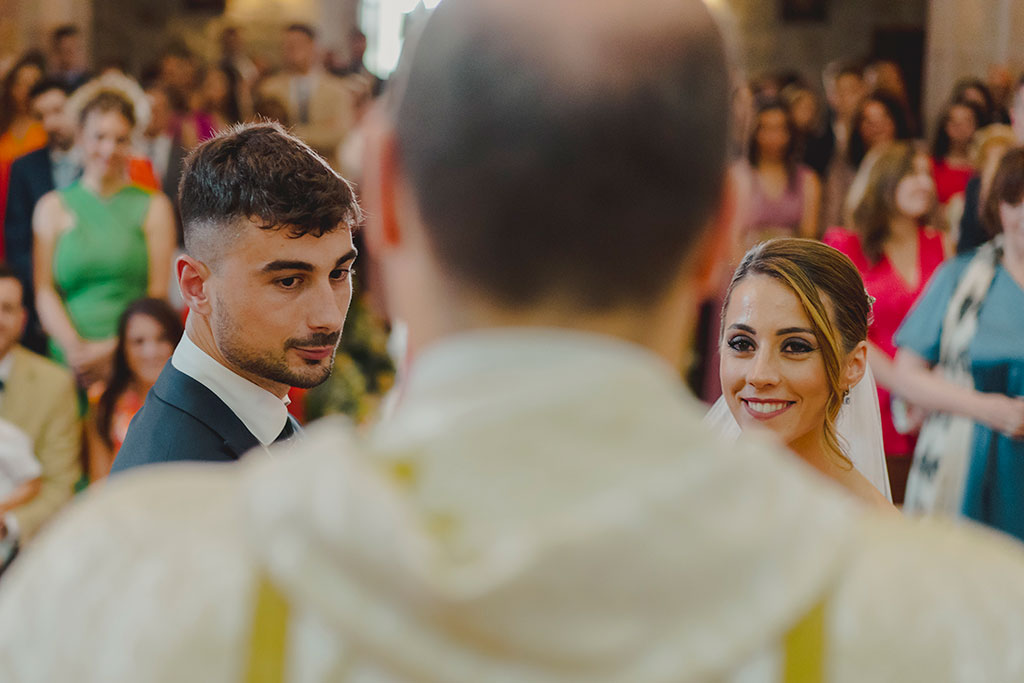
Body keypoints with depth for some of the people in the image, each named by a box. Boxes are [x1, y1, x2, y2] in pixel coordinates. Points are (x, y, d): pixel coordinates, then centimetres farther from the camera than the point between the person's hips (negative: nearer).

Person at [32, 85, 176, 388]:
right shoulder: (52, 207, 13)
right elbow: (44, 292, 7)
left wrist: (113, 348, -10)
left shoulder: (154, 206, 9)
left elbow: (158, 294, 3)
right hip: (69, 362, 1)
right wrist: (74, 346, -10)